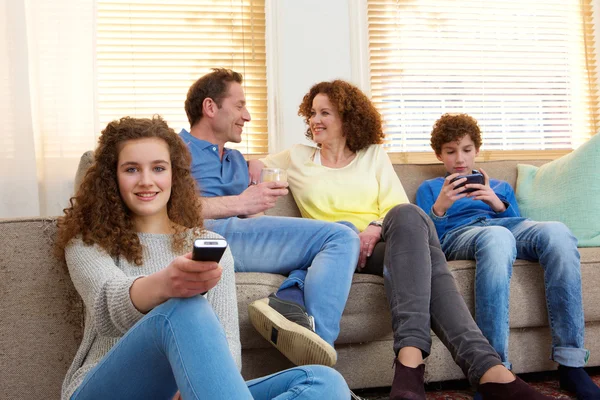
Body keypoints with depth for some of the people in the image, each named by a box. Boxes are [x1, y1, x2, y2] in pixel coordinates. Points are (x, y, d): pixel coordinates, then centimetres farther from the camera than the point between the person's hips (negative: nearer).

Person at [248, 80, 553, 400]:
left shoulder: (373, 154, 23)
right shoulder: (297, 157, 23)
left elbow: (397, 205, 9)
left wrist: (375, 228, -14)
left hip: (382, 241, 2)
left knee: (407, 215, -38)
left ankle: (410, 358, -54)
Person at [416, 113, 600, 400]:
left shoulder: (500, 187, 36)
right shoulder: (429, 188, 29)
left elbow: (517, 223, 20)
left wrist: (499, 205, 2)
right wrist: (439, 209, -6)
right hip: (456, 234, -3)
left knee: (556, 231, -35)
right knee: (497, 237, -42)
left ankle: (570, 364, -34)